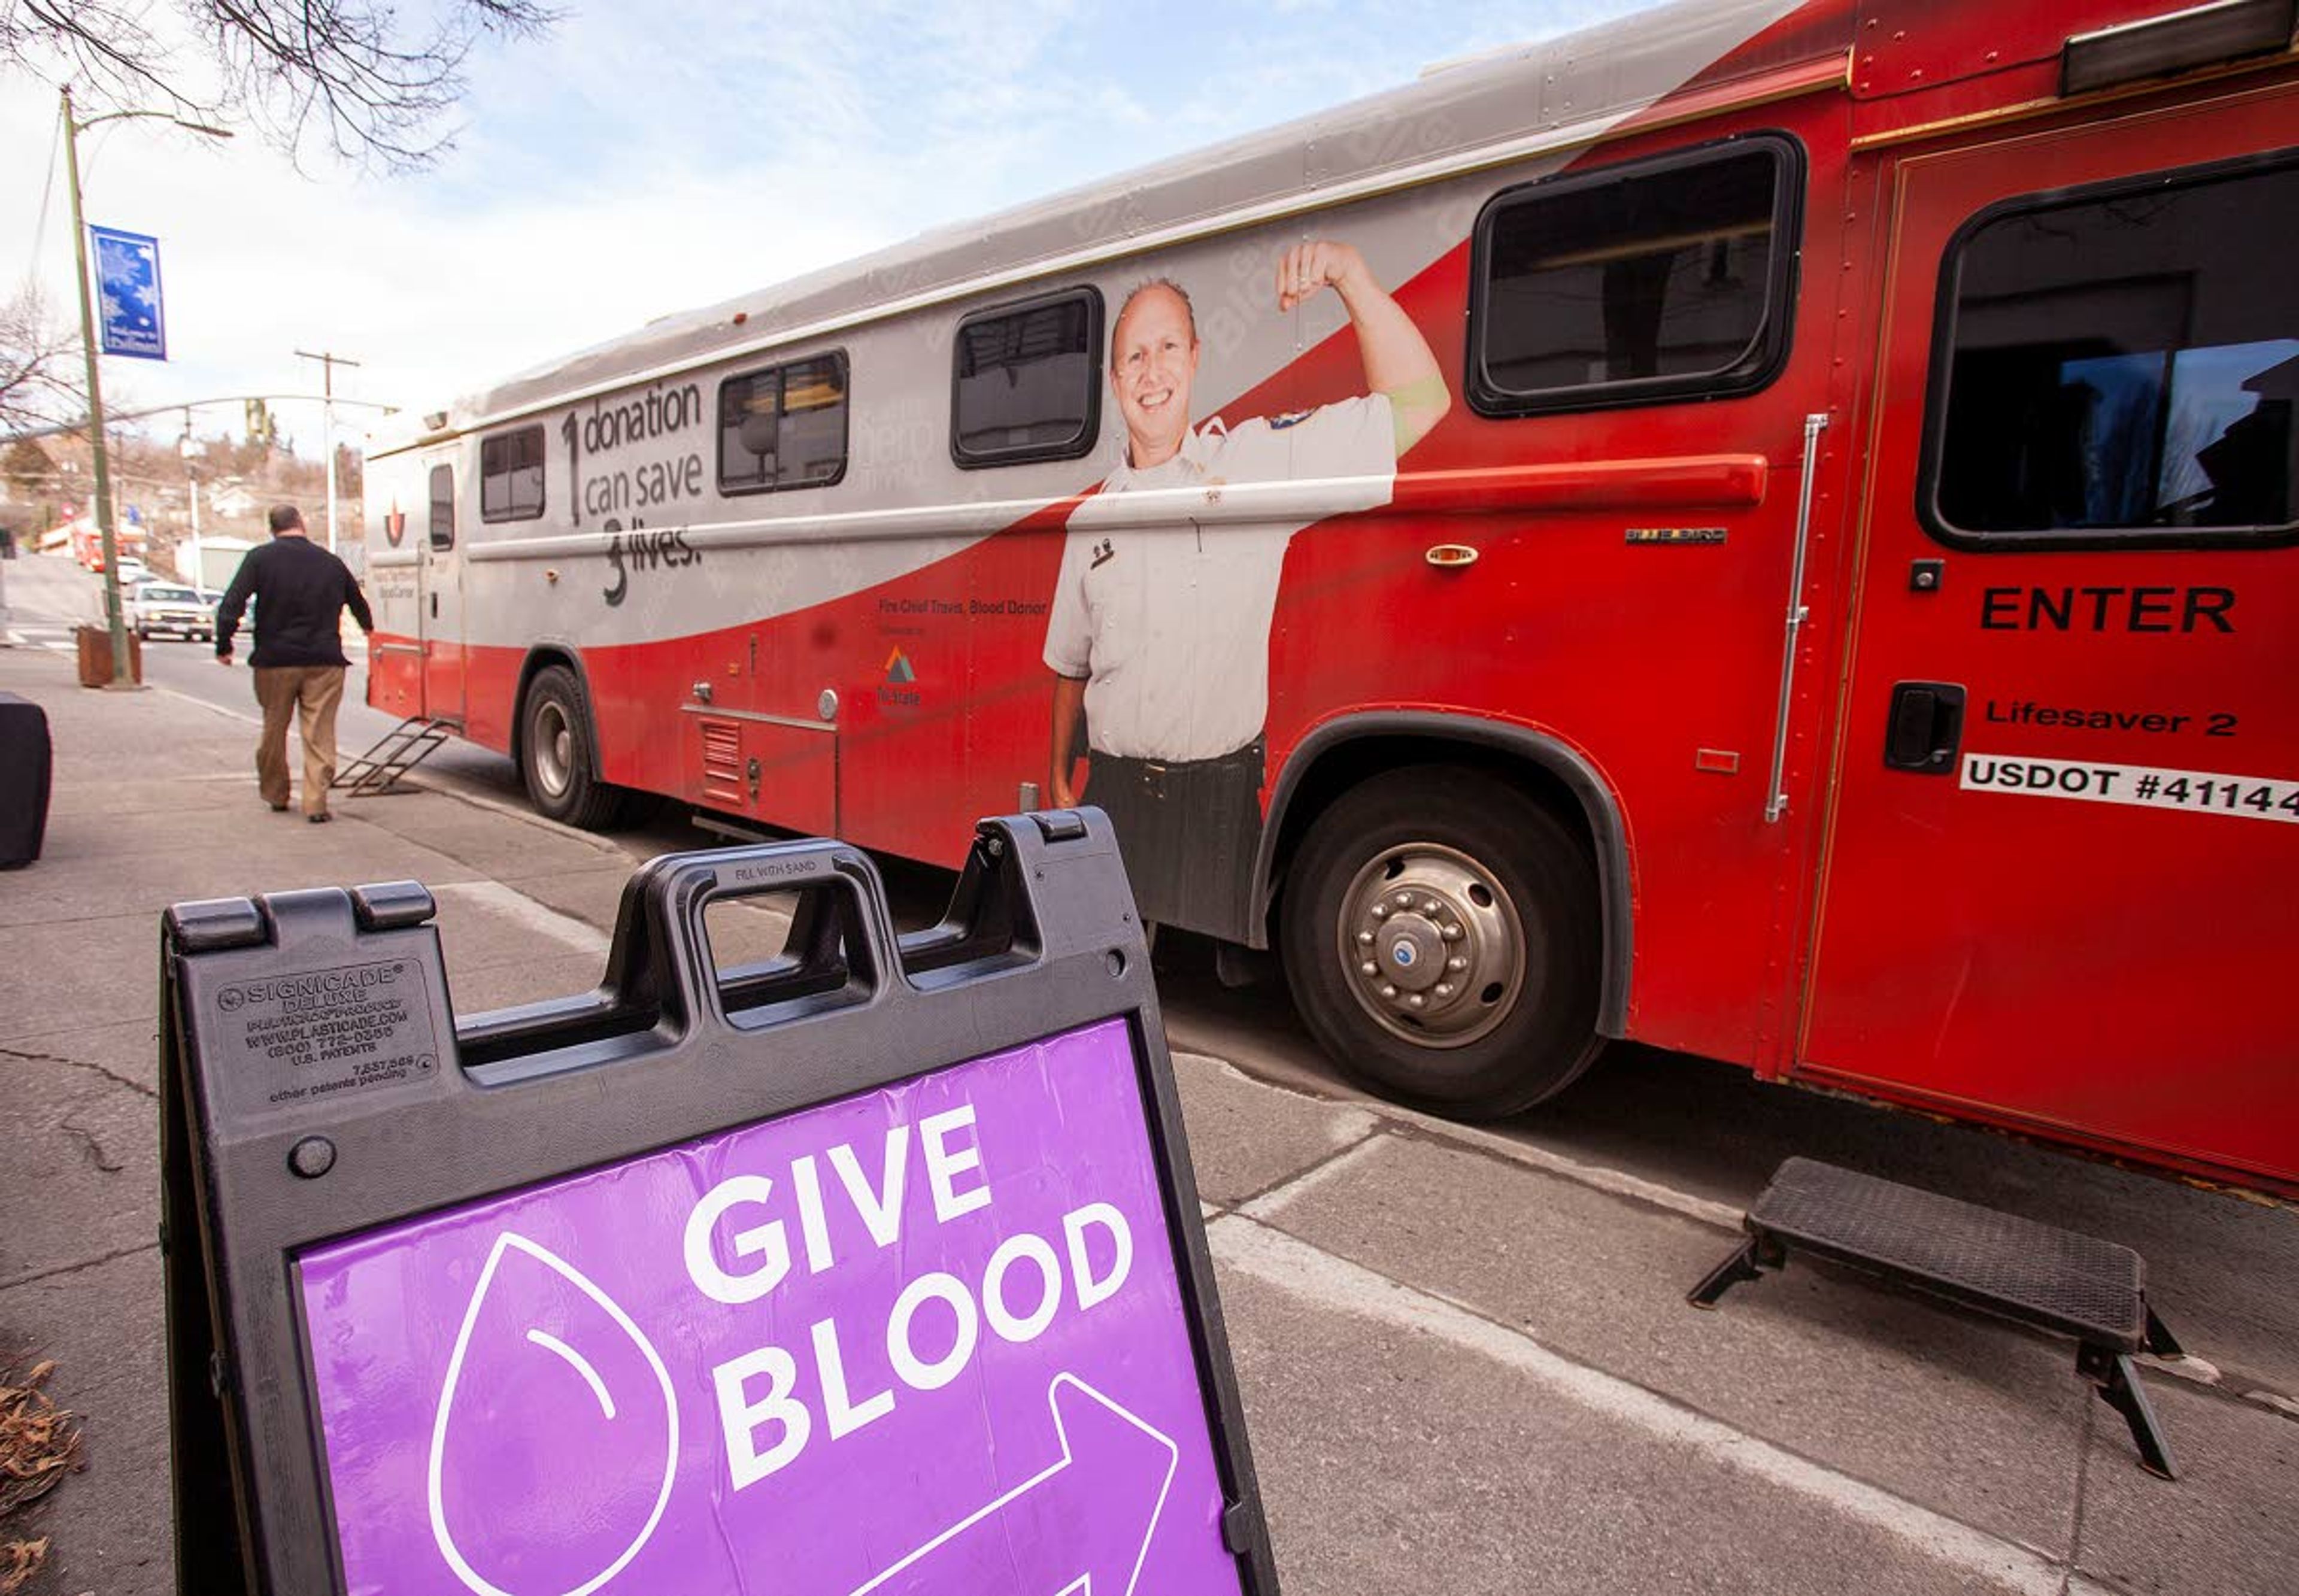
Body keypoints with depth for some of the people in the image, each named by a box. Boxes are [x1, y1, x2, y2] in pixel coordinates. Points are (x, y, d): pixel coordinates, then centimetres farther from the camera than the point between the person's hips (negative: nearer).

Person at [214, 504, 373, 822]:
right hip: (324, 662, 0)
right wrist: (368, 626, 42)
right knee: (319, 734, 1)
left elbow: (232, 604, -8)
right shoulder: (331, 562, 6)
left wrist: (223, 645, -2)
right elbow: (357, 601, 22)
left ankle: (276, 796, 28)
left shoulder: (259, 559, -1)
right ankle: (316, 803, -4)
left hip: (275, 661, 0)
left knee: (274, 731, 15)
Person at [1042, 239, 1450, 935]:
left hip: (1220, 800, -3)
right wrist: (1060, 776, 17)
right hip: (1115, 796, 3)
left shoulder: (1258, 461, -2)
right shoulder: (1091, 519, 10)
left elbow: (1418, 402, -7)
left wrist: (1349, 272, -14)